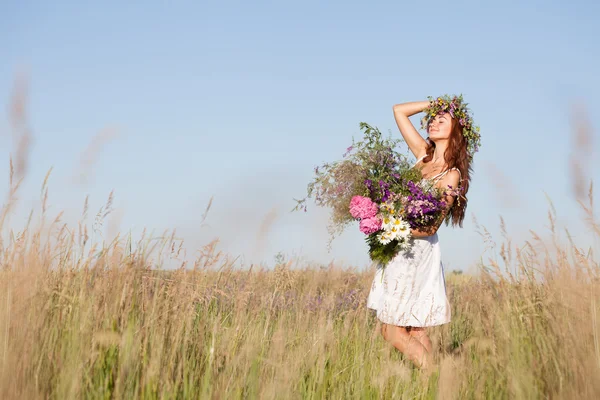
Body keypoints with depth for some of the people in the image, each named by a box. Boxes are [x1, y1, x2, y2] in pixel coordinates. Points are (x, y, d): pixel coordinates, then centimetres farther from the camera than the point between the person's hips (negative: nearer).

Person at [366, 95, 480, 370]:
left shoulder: (451, 175, -11)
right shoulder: (424, 154, 9)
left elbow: (431, 226, -17)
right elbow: (399, 110, 15)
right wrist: (433, 104, 11)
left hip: (417, 251, -7)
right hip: (402, 250, 7)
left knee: (393, 332, -7)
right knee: (414, 331, 8)